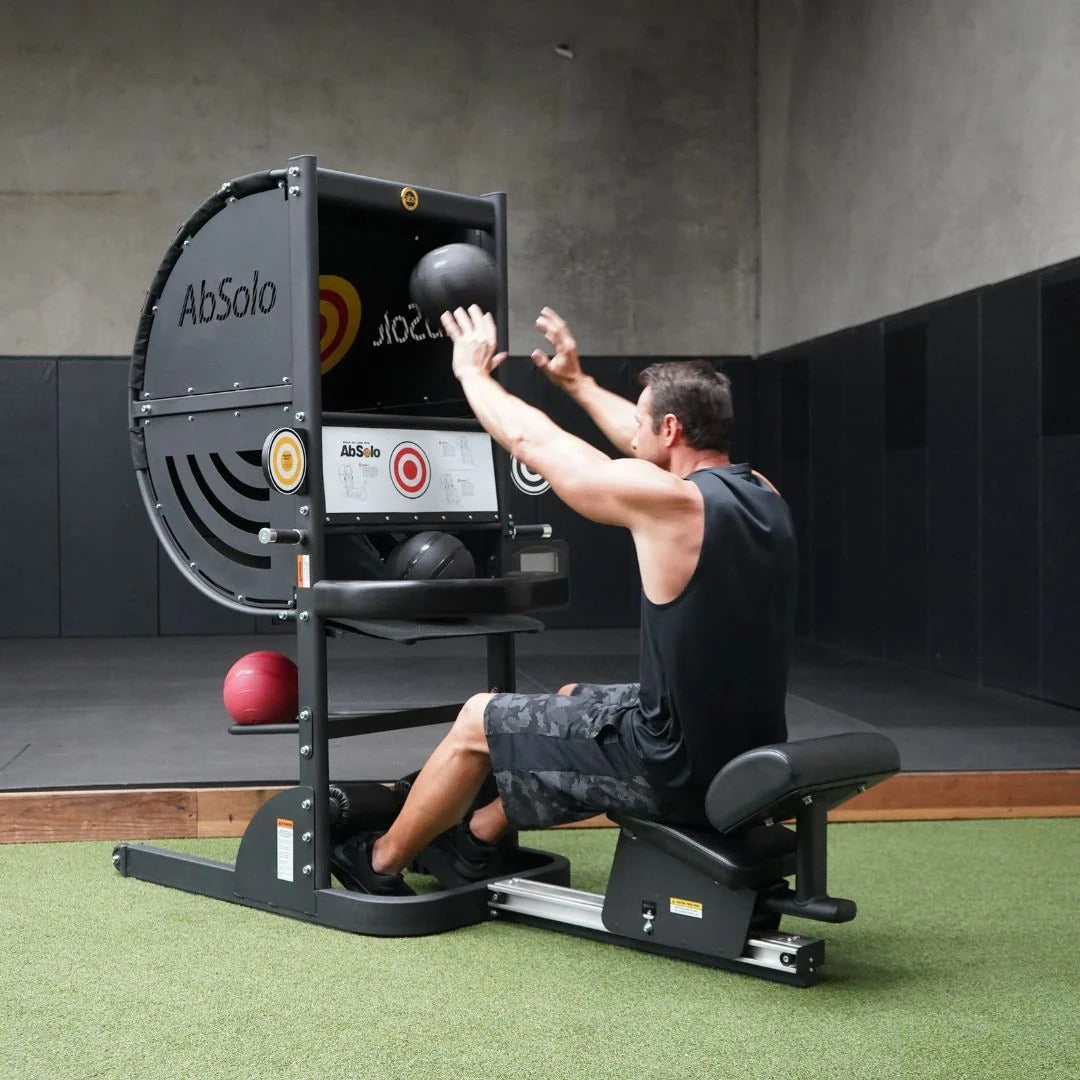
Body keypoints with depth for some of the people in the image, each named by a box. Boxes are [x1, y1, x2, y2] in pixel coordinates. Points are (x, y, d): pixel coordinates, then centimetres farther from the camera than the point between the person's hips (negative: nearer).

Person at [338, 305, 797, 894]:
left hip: (680, 769, -8)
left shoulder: (669, 501, -21)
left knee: (479, 722, 10)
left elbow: (530, 438, -7)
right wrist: (577, 382, 32)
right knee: (572, 700, 31)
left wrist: (472, 369, 10)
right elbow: (653, 445, 22)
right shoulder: (761, 496, 2)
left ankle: (379, 864, 31)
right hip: (747, 758, 8)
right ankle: (479, 836, 46)